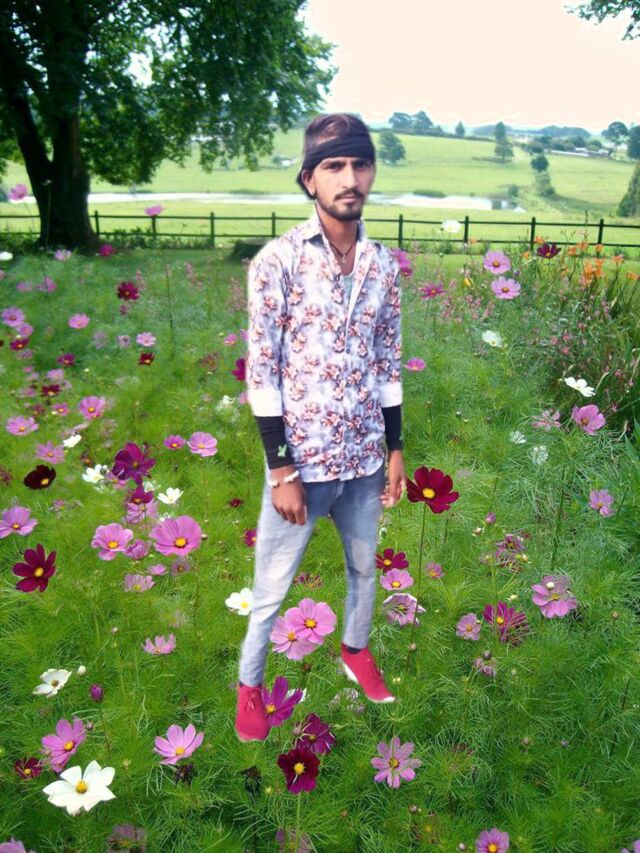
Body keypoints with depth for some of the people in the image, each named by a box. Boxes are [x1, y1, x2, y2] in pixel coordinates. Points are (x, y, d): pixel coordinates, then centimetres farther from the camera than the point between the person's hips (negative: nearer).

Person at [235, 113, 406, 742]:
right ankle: (249, 684, 35)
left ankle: (355, 651, 50)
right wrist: (282, 470, -14)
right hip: (301, 459, -4)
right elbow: (261, 372, -13)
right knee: (271, 587, 11)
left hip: (364, 458, 5)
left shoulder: (382, 264, 1)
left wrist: (395, 450, 8)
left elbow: (387, 364, 8)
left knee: (364, 566, 24)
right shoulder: (277, 261, -13)